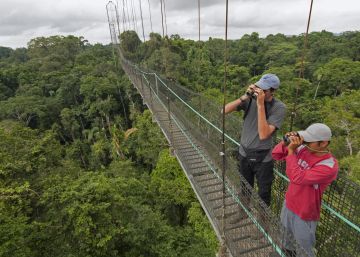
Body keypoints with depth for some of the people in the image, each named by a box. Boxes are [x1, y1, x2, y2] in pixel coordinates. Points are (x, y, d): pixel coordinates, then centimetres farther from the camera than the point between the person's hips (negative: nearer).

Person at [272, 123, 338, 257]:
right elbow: (276, 155, -7)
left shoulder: (329, 166, -30)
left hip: (304, 212, -6)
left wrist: (291, 150, -33)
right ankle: (287, 246, 59)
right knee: (286, 230, 32)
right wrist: (285, 142, -25)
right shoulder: (303, 149, -13)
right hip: (289, 202, 6)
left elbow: (297, 177, -37)